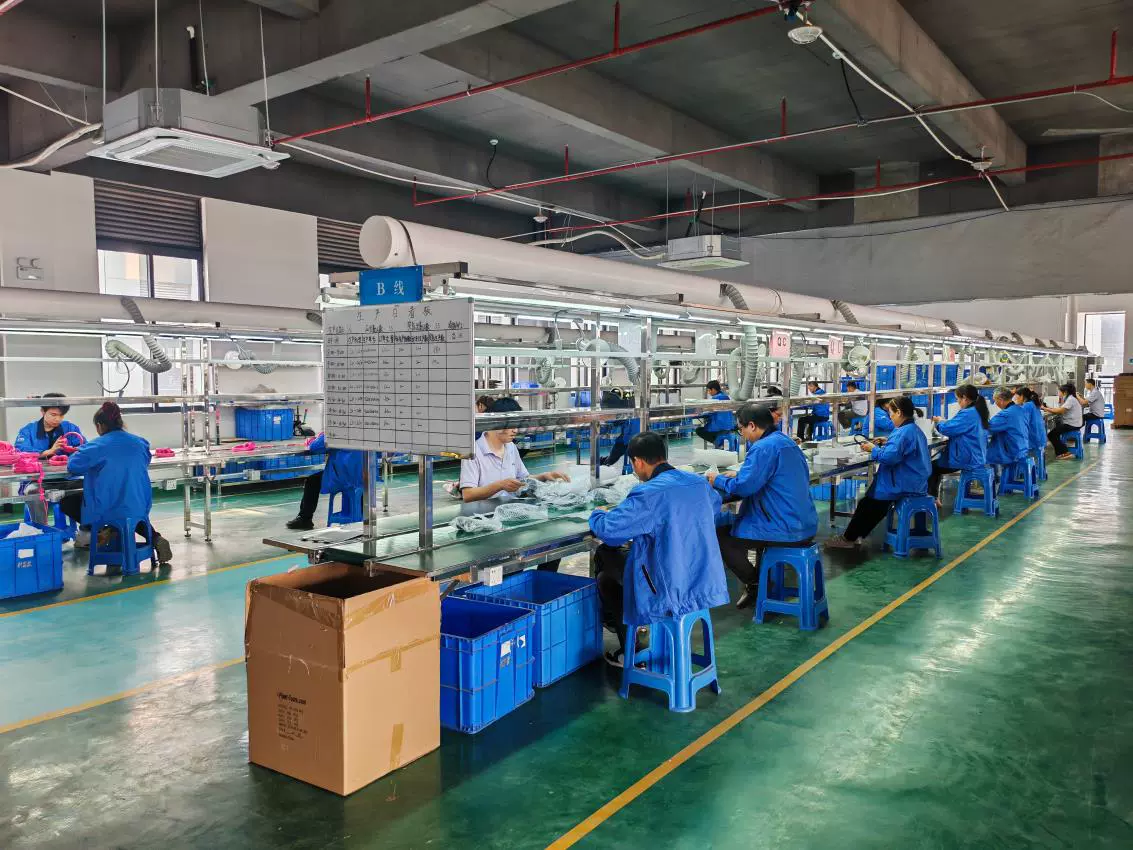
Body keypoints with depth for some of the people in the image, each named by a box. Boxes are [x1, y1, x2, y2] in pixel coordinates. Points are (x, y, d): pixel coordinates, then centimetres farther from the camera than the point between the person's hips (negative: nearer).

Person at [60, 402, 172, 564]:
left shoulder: (96, 446, -9)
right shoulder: (140, 443, 4)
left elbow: (72, 466, -6)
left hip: (107, 509, -4)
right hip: (139, 508, 4)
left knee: (65, 502, 20)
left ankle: (102, 530, 3)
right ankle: (156, 538, 11)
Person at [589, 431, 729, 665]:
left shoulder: (649, 494, -22)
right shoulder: (699, 483, 2)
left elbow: (608, 530, -22)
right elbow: (714, 504, 25)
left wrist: (598, 514, 2)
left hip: (670, 591, -8)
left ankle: (629, 653, 23)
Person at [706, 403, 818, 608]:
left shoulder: (764, 447, -18)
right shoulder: (785, 441, 12)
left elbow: (743, 487, -22)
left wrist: (718, 480, -4)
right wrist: (738, 476, 20)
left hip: (786, 531, -10)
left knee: (720, 536, 3)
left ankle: (755, 586, 10)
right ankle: (763, 579, 31)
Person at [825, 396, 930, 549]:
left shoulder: (904, 432, -22)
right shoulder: (915, 430, 9)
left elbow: (890, 457, -30)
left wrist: (873, 449, -13)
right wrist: (888, 442, 12)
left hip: (904, 485, -10)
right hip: (916, 483, 10)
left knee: (868, 502, 7)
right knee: (875, 502, 22)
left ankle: (848, 538, 19)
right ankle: (855, 535, 26)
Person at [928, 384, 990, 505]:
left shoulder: (967, 414, -23)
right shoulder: (978, 412, 8)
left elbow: (947, 429, -24)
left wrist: (939, 421, -3)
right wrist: (944, 421, 7)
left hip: (966, 460, -10)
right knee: (937, 463, 24)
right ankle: (934, 498, 25)